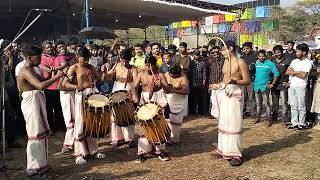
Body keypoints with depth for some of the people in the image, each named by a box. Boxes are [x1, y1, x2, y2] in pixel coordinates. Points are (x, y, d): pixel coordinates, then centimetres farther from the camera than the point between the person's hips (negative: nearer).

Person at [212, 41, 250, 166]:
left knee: (234, 123, -8)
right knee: (224, 121, 9)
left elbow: (247, 81, -13)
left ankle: (236, 154, -1)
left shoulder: (240, 62, -9)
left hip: (236, 94, -8)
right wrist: (219, 85, 29)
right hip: (225, 93, 8)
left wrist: (234, 81, -26)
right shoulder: (226, 61, 14)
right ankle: (224, 150, 19)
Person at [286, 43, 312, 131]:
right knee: (293, 106, 11)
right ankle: (294, 123, 18)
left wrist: (293, 72, -5)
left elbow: (303, 75, -18)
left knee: (301, 107, 3)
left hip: (300, 87, -6)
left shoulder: (308, 62, -6)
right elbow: (287, 72, 3)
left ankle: (301, 124, 12)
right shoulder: (294, 61, 12)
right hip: (291, 86, 6)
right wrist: (298, 72, -10)